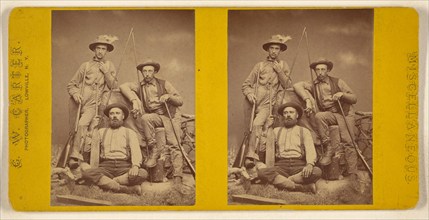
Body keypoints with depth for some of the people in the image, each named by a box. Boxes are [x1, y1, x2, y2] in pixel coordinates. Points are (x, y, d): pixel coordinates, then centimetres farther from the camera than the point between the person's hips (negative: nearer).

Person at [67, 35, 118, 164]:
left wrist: (106, 72, -4)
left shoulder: (109, 66, 14)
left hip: (93, 104, -2)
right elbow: (71, 85, 12)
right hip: (80, 103, 2)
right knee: (75, 129, 1)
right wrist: (75, 94, -9)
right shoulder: (86, 66, 12)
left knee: (82, 124, -26)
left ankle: (75, 156, -27)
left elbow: (114, 86, 6)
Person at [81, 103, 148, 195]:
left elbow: (136, 151, 2)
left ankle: (103, 182, -29)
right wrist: (92, 129, 12)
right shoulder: (101, 131, 23)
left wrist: (135, 166, -19)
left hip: (124, 167, -1)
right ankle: (128, 189, -36)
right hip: (106, 167, 1)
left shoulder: (130, 132, 18)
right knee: (86, 173, -32)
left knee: (143, 173, -32)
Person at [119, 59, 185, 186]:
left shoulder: (164, 84, 8)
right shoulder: (140, 86, 11)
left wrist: (168, 96, -13)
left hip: (171, 115, -2)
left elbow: (180, 101, 7)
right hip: (154, 116, 2)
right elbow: (123, 86, -6)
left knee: (174, 145, -19)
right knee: (144, 118, -33)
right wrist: (134, 100, -19)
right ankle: (154, 148, -21)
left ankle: (177, 177, -22)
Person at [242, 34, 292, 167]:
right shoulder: (260, 66, 15)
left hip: (267, 104, -2)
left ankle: (251, 155, -27)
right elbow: (245, 85, 12)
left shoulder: (283, 66, 18)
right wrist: (250, 94, -8)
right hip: (254, 101, 2)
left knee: (257, 124, -25)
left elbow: (287, 85, 8)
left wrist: (279, 72, -3)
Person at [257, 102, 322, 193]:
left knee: (317, 171, -32)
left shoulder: (304, 131, 18)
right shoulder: (276, 131, 22)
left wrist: (309, 164, -19)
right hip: (281, 166, 1)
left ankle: (278, 181, -28)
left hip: (299, 166, -1)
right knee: (262, 172, -32)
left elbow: (310, 151, 3)